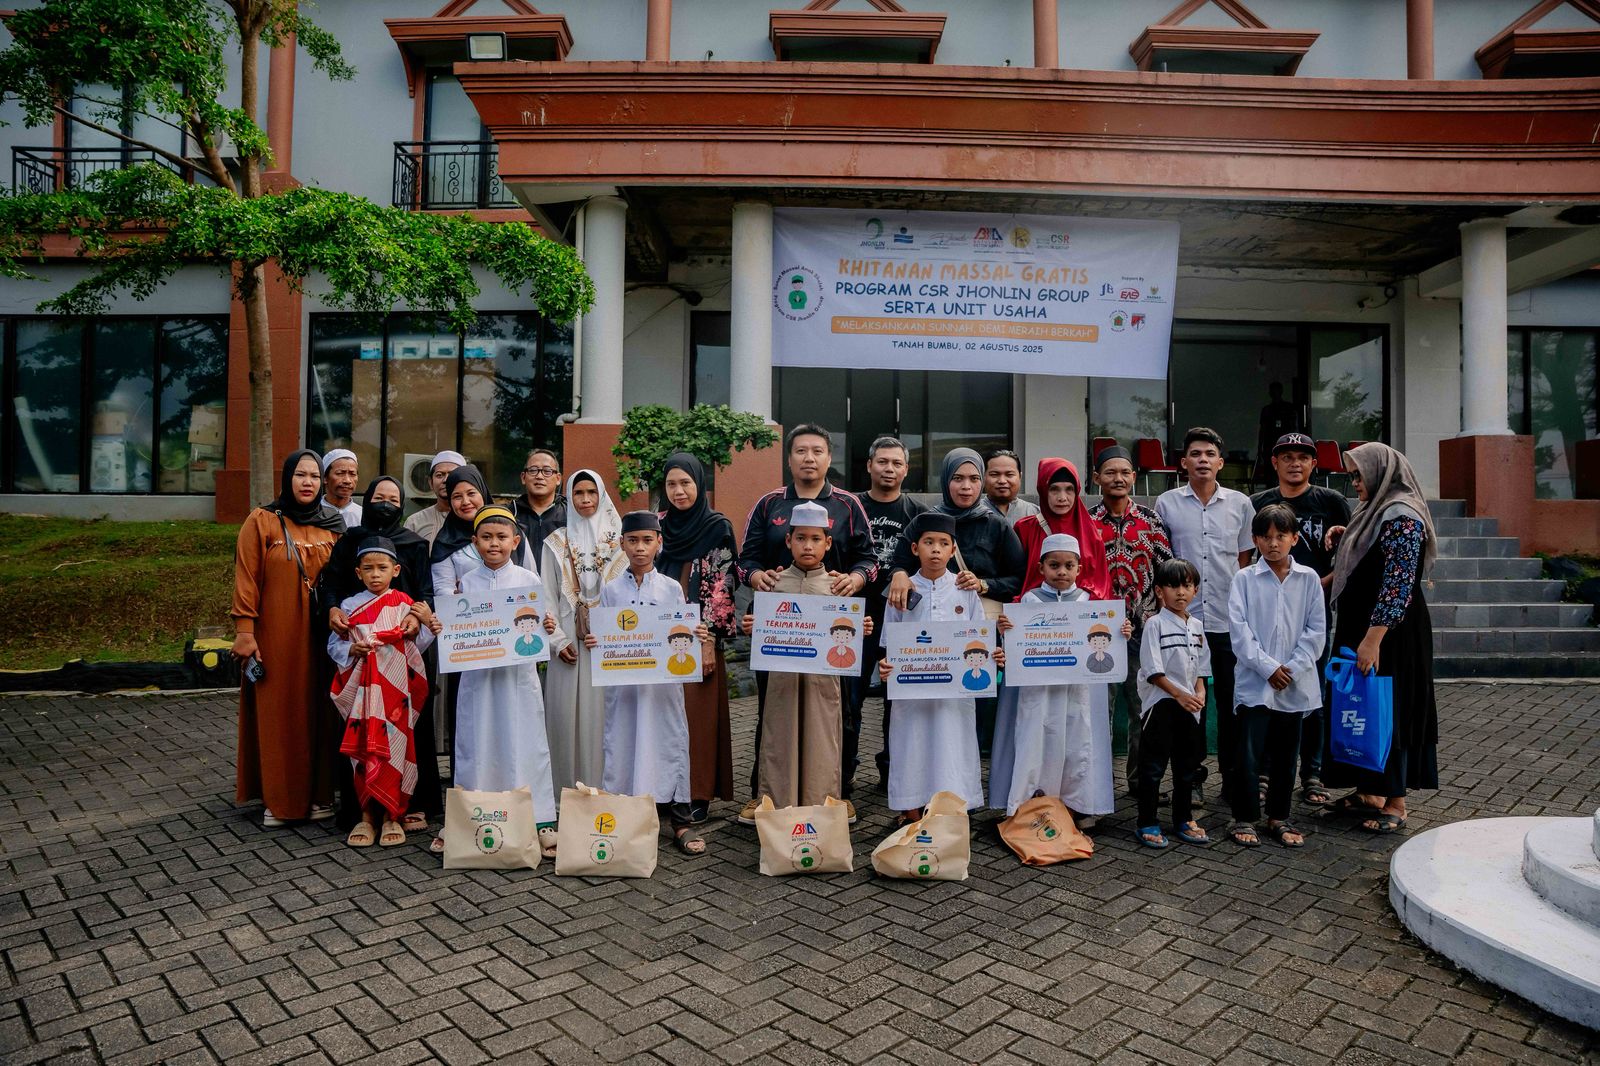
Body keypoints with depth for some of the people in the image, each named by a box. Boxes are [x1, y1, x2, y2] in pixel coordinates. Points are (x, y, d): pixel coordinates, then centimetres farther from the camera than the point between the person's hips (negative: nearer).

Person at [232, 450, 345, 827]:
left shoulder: (333, 525, 9)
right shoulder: (262, 521, -1)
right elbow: (246, 580, -5)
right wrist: (244, 630, -10)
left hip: (321, 636, 3)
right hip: (276, 636, -3)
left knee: (318, 713, 6)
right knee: (277, 713, 4)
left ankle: (318, 794, 17)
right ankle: (277, 799, 14)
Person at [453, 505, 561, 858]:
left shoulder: (529, 580, 2)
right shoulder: (467, 582, 5)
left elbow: (538, 625, 6)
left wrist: (547, 627, -15)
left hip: (519, 673, -1)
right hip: (478, 674, 1)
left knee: (524, 744, 2)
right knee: (477, 745, 7)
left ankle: (538, 821, 9)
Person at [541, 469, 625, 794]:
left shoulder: (620, 541, 8)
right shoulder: (557, 543, 9)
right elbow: (547, 596, 6)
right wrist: (557, 640, -5)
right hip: (569, 643, 1)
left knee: (604, 712, -2)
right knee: (568, 712, -1)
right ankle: (570, 789, 9)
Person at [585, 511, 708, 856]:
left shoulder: (672, 588, 4)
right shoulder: (611, 590, 6)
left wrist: (696, 637, -14)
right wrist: (592, 642, -13)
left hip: (663, 680, 0)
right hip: (622, 681, 1)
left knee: (669, 743, 2)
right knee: (622, 744, 5)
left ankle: (681, 822, 10)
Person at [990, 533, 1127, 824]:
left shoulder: (1087, 600, 6)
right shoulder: (1030, 599, 2)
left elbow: (1100, 642, 8)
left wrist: (1122, 633, -10)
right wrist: (1005, 630, -21)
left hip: (1077, 686, 2)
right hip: (1037, 687, -2)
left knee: (1077, 741, 6)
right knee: (1036, 741, 0)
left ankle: (1077, 805, 20)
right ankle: (1026, 805, 11)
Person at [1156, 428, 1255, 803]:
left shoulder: (1240, 503, 7)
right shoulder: (1166, 503, 3)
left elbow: (1246, 558, 12)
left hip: (1230, 618, 1)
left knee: (1232, 700, 6)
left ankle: (1233, 775, 20)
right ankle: (1192, 776, 17)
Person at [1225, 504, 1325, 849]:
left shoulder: (1308, 579, 4)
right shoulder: (1245, 579, -2)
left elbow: (1316, 630, 1)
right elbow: (1239, 630, -7)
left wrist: (1292, 668, -8)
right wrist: (1268, 667, -13)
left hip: (1296, 684, 2)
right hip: (1254, 682, -2)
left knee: (1285, 755, 12)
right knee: (1248, 753, 0)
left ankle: (1278, 817, 26)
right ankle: (1244, 818, 13)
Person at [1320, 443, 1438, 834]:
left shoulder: (1402, 516, -17)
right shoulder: (1376, 511, 13)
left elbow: (1398, 583, -23)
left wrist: (1373, 639, -26)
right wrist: (1344, 537, 8)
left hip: (1389, 631, -10)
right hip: (1361, 626, 10)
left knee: (1388, 708, -1)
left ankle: (1395, 804, 10)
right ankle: (1369, 792, 24)